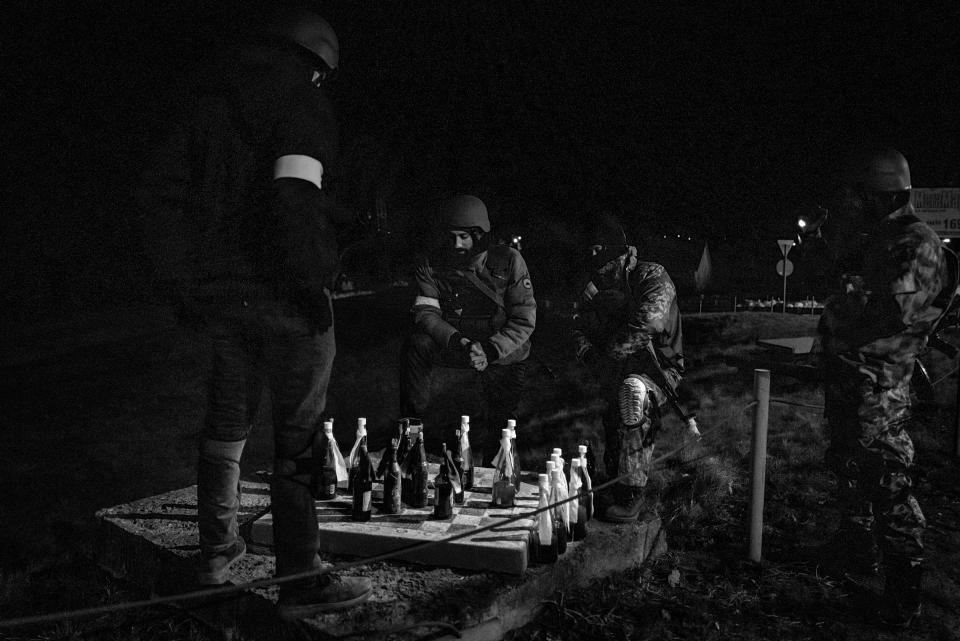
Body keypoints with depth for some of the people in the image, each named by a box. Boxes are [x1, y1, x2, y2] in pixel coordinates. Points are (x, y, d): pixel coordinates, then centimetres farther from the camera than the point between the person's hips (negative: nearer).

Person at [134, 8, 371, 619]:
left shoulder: (209, 101, 17)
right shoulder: (304, 103, -5)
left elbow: (159, 194, 15)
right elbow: (295, 197, -21)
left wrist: (181, 282, 18)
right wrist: (311, 285, -17)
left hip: (218, 293, 7)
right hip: (281, 295, -7)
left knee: (227, 419, 20)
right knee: (300, 433, -1)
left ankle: (218, 551, 31)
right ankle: (301, 581, 3)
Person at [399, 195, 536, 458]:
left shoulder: (509, 261, -12)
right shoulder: (432, 266, -7)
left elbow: (524, 320, -13)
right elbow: (425, 313, -15)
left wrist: (490, 350, -27)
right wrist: (459, 343, -32)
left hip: (503, 351, -1)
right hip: (453, 345, 1)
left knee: (500, 433, 2)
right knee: (416, 344, -28)